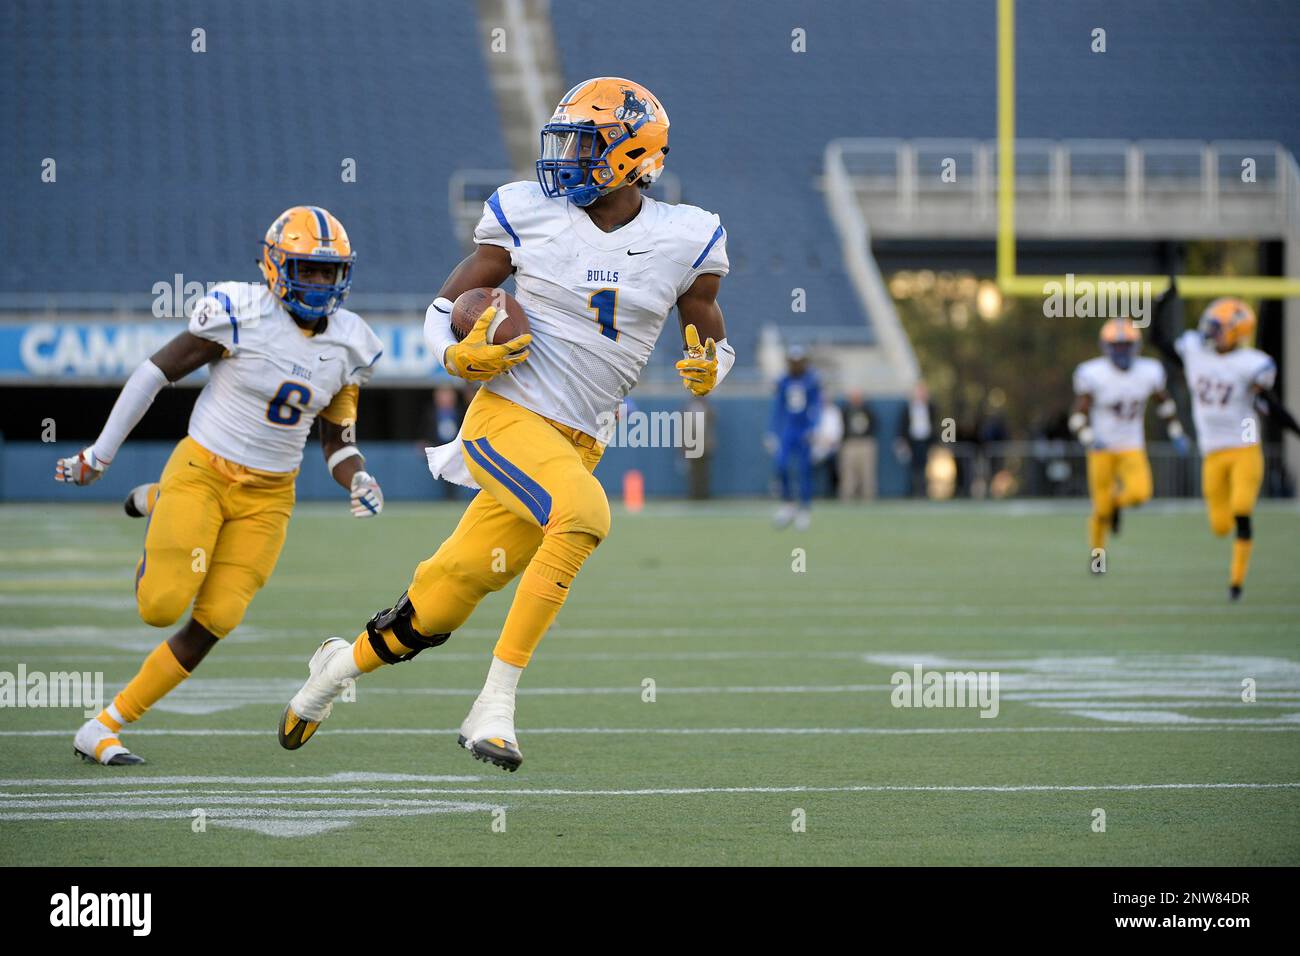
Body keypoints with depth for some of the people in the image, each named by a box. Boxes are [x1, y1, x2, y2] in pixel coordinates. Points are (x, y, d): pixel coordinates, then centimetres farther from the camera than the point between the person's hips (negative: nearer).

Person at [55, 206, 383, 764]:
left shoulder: (348, 345, 1)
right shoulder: (242, 314, -15)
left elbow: (337, 441, 10)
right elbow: (156, 372, -7)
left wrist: (358, 480, -14)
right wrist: (100, 454, -4)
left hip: (267, 497, 4)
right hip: (202, 472, -4)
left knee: (215, 621, -6)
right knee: (162, 607, -13)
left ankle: (104, 729, 8)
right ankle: (160, 506, 21)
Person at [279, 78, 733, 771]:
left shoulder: (684, 243, 2)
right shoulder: (528, 215, 0)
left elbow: (713, 341, 15)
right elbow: (445, 307, 8)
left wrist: (708, 370, -8)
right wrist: (457, 355, -13)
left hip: (577, 445, 3)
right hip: (508, 419, -3)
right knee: (581, 517, -33)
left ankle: (343, 665, 37)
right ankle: (494, 706, -24)